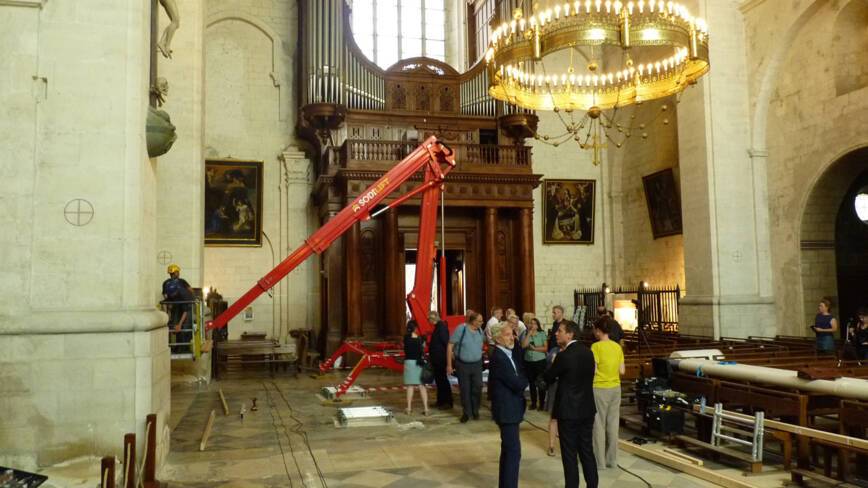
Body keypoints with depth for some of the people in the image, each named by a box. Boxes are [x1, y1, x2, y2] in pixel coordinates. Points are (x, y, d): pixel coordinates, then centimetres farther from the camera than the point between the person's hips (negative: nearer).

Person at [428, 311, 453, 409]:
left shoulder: (442, 326, -18)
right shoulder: (438, 326, 13)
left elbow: (445, 342, -22)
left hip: (440, 359, -10)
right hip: (437, 359, 10)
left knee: (442, 379, -4)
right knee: (438, 379, 15)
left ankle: (448, 402, 3)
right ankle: (441, 401, 24)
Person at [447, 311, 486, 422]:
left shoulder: (480, 330, -2)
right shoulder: (461, 329, -16)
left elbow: (483, 341, 19)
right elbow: (450, 346, -11)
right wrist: (449, 365, -11)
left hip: (477, 364, 3)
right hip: (462, 364, -3)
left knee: (477, 388, 2)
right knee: (465, 389, 7)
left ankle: (475, 411, 23)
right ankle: (467, 412, 24)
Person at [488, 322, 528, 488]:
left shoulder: (509, 354, 10)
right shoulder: (498, 357, -22)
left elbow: (520, 377, 10)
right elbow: (518, 384, -23)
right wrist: (525, 380, -5)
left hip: (509, 408, 10)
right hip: (507, 410, -10)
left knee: (508, 450, 18)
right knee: (513, 452, -6)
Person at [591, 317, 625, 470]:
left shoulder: (596, 346, -14)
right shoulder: (617, 346, 3)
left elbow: (592, 370, -17)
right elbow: (622, 371, 5)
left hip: (600, 389, -6)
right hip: (615, 388, 6)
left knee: (598, 425, 3)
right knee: (613, 424, 12)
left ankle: (599, 461, 9)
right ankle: (612, 460, 20)